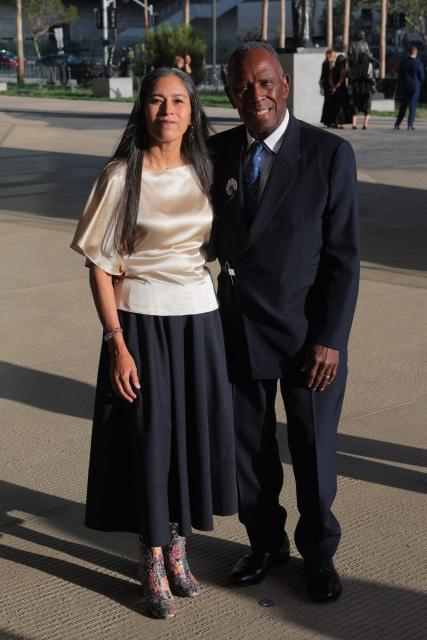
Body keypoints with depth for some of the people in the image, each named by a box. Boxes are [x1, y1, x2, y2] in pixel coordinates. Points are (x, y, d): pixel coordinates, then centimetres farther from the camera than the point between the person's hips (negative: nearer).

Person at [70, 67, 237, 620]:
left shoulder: (202, 173, 5)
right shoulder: (121, 176, -9)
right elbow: (100, 265, -9)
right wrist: (116, 344, -15)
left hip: (198, 319, 4)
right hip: (141, 322, -4)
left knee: (194, 432, 10)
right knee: (148, 438, 3)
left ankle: (177, 548, 31)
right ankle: (153, 566, 22)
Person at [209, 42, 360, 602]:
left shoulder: (330, 153, -9)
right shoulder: (218, 152, 1)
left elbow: (344, 255, -9)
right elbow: (214, 236, 7)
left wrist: (331, 339, -13)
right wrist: (212, 316, 0)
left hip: (306, 332, -3)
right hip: (238, 327, 3)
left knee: (314, 452, 12)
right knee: (249, 450, 14)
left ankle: (318, 553, 35)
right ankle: (266, 542, 38)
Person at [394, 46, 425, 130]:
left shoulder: (403, 63, 0)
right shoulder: (419, 64, -8)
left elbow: (399, 76, 3)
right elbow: (421, 77, -6)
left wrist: (399, 88, 10)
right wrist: (419, 85, 12)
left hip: (404, 87, 3)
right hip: (415, 87, -3)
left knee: (403, 106, 12)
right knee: (413, 106, 2)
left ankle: (397, 124, 9)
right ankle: (410, 125, -3)